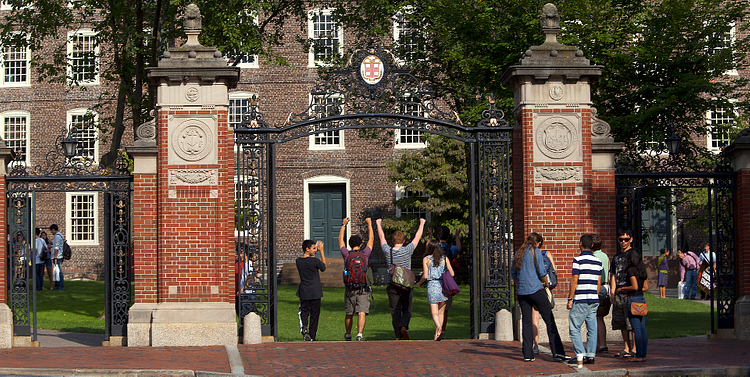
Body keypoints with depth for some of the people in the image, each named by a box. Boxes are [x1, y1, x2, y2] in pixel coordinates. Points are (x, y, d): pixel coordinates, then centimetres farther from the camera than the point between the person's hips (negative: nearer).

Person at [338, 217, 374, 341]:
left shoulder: (346, 255, -1)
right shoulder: (365, 254, -2)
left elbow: (340, 239, 16)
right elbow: (371, 239, 13)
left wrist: (344, 225, 28)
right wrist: (369, 224, 25)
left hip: (350, 288, 2)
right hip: (363, 289, -2)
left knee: (349, 314, 16)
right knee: (362, 313, -9)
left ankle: (348, 335, 32)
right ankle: (360, 334, -26)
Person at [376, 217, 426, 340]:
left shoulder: (388, 251, -5)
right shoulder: (407, 251, -10)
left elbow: (381, 237, 12)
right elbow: (417, 237, 4)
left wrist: (378, 224, 29)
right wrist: (422, 223, 19)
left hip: (392, 285, 2)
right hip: (406, 284, -1)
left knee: (395, 311, 7)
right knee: (407, 310, 8)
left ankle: (398, 336, 5)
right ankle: (404, 327, -19)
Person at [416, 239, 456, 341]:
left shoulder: (426, 259, 2)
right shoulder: (445, 259, 7)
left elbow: (425, 276, -4)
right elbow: (452, 274, 5)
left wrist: (419, 283, 14)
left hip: (432, 285, -2)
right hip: (443, 286, 2)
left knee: (434, 312, -4)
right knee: (441, 312, 11)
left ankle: (439, 327, -30)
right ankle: (438, 333, 9)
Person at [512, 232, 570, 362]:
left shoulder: (518, 253, 14)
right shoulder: (535, 252, -3)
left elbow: (513, 274, 18)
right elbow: (542, 272, -6)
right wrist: (546, 283, 12)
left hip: (522, 292, 6)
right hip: (536, 289, -6)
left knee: (526, 322, 6)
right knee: (550, 320, -2)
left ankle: (527, 354, 2)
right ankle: (557, 351, -7)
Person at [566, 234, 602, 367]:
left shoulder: (578, 260, -9)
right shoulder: (598, 261, 10)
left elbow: (574, 281, -10)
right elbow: (599, 282, 13)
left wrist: (570, 299, -5)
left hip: (580, 301, -6)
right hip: (594, 300, 6)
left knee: (574, 328, -1)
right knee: (592, 328, 8)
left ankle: (580, 356, -9)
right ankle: (591, 355, 7)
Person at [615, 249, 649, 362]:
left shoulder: (631, 270, -10)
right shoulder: (642, 271, 13)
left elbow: (635, 286, -19)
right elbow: (646, 287, 17)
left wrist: (623, 288, -3)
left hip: (633, 300, -8)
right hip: (642, 299, 8)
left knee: (636, 329, -7)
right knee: (642, 328, 8)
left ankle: (639, 355, -8)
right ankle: (643, 354, 9)